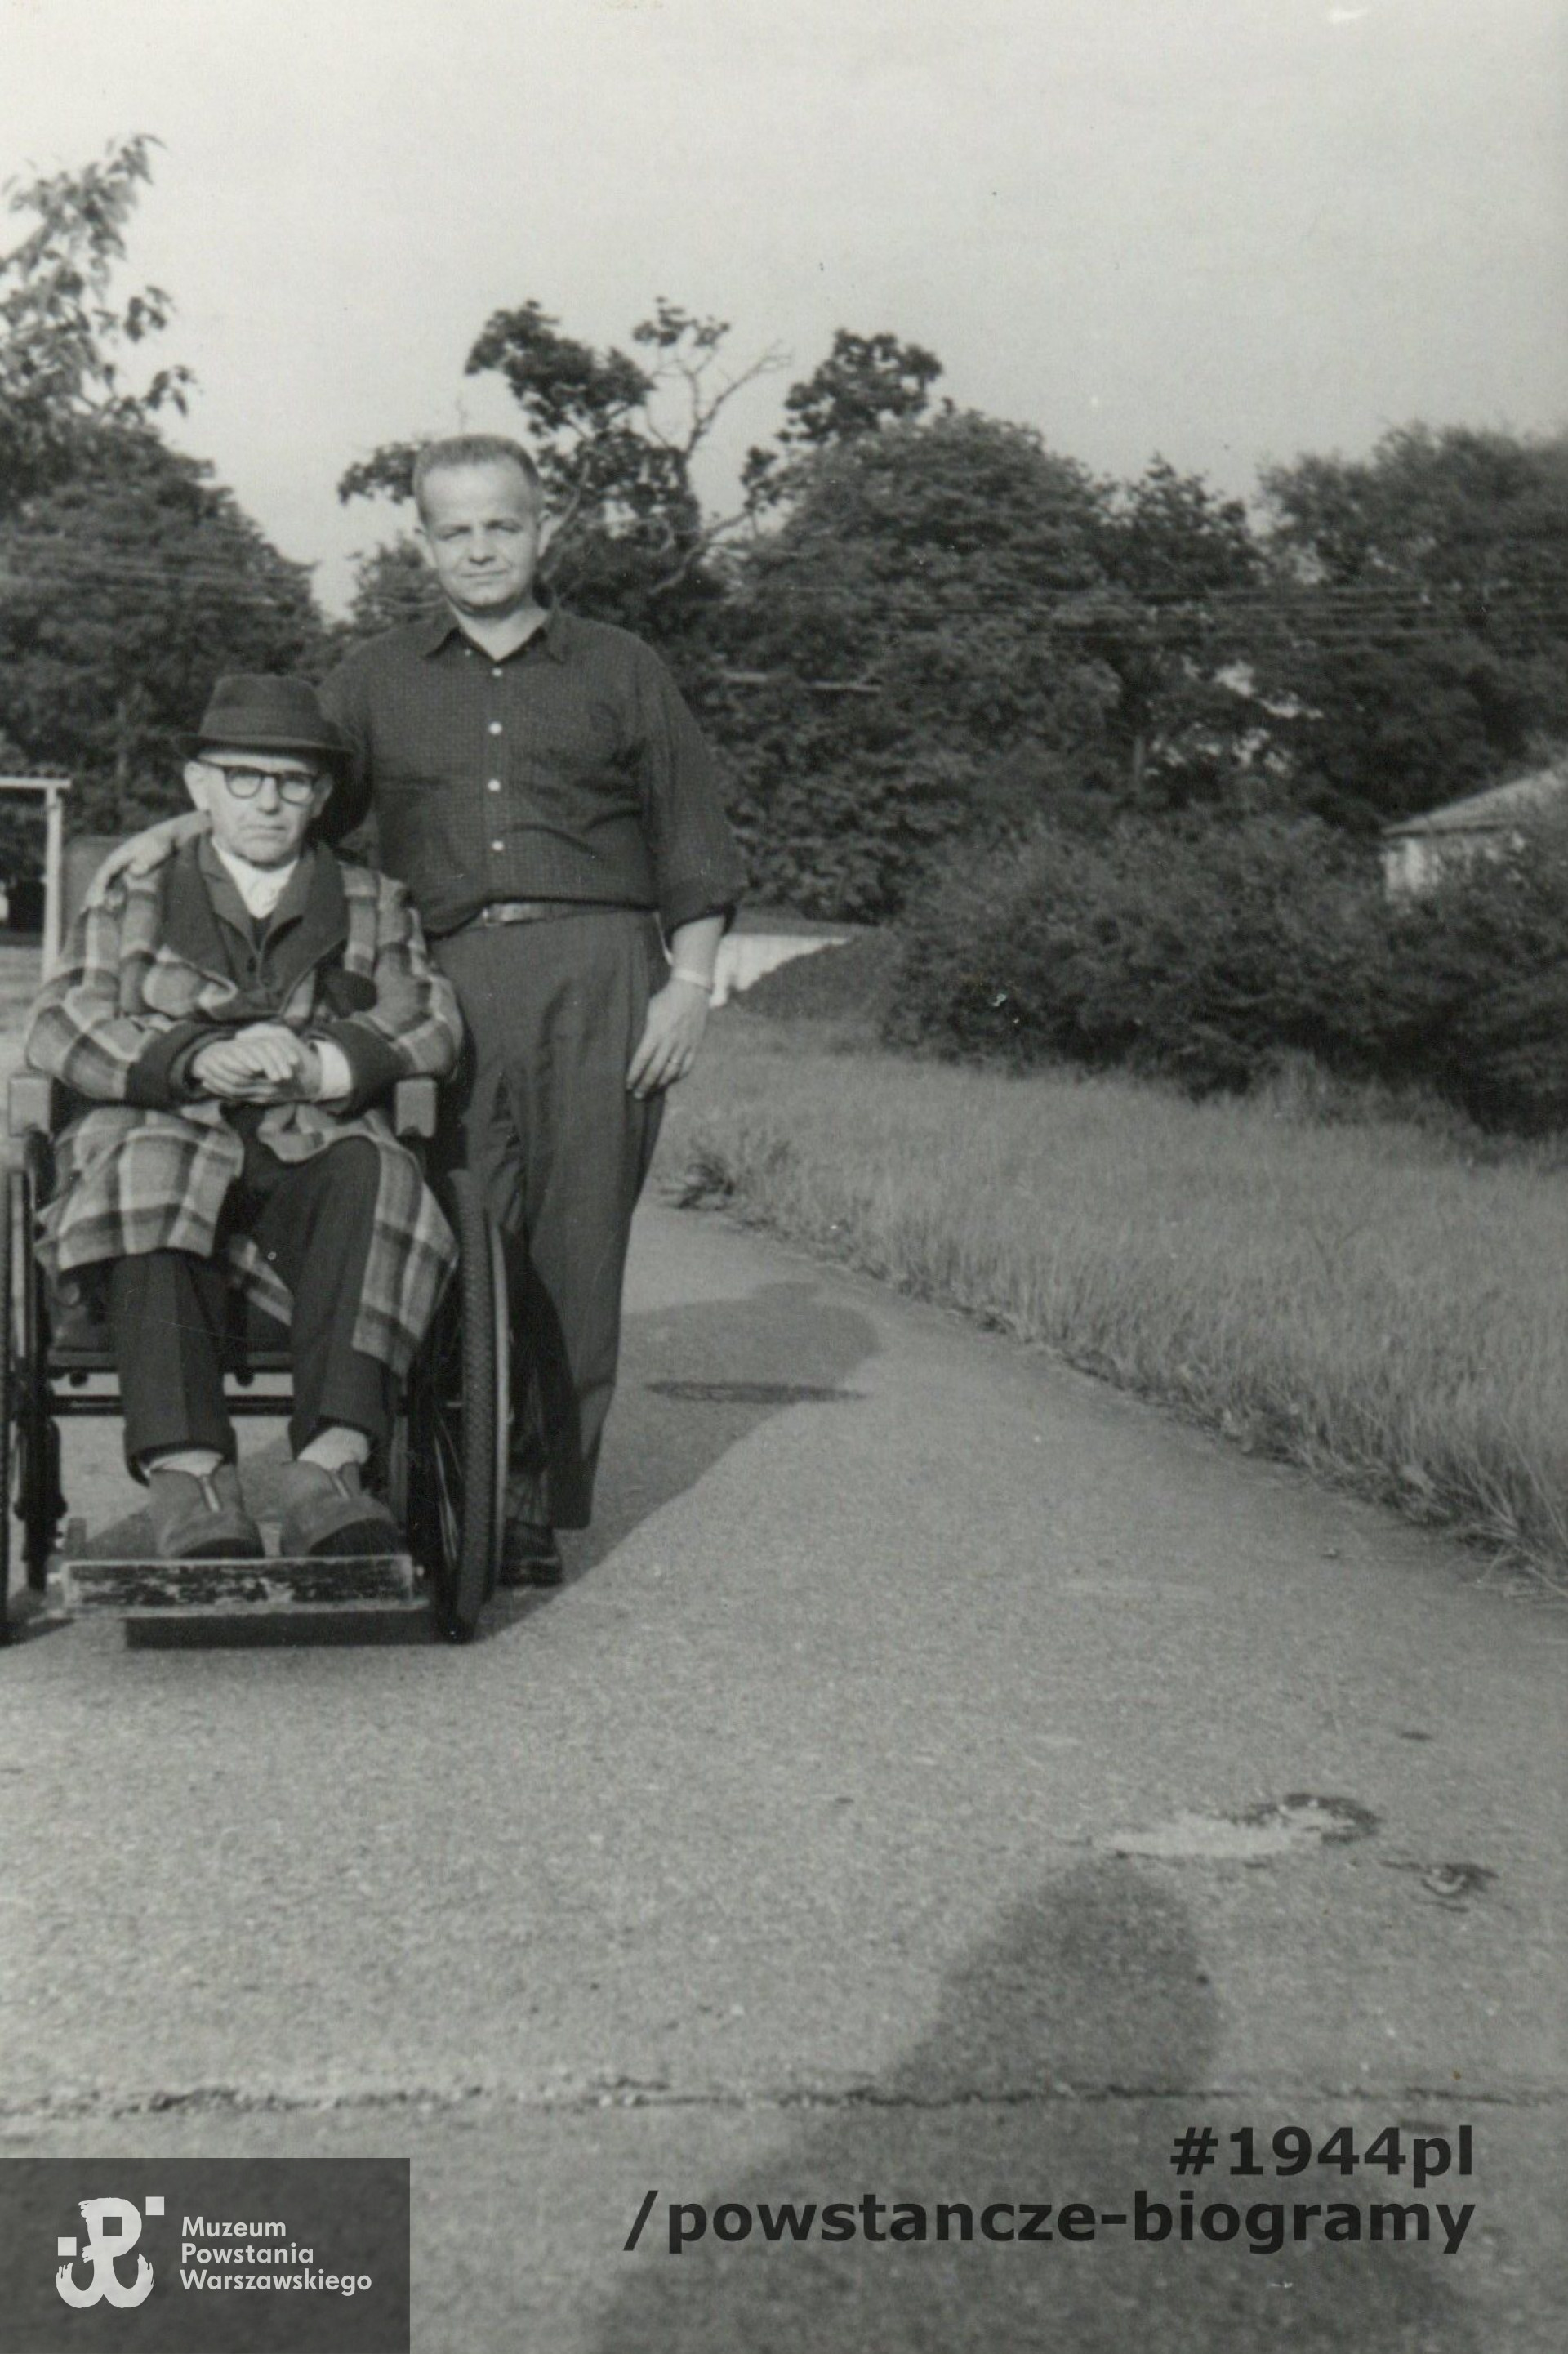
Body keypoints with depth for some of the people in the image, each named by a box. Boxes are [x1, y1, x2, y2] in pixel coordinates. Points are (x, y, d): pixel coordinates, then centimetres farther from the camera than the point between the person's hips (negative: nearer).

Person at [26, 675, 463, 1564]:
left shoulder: (374, 906, 21)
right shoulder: (133, 900, 19)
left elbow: (431, 1024, 4)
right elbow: (63, 1031, 3)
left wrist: (310, 1063, -17)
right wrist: (196, 1062, -17)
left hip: (310, 1164, 1)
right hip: (162, 1148, 0)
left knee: (376, 1174, -34)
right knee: (156, 1165, -36)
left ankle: (332, 1464, -44)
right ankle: (186, 1475, -45)